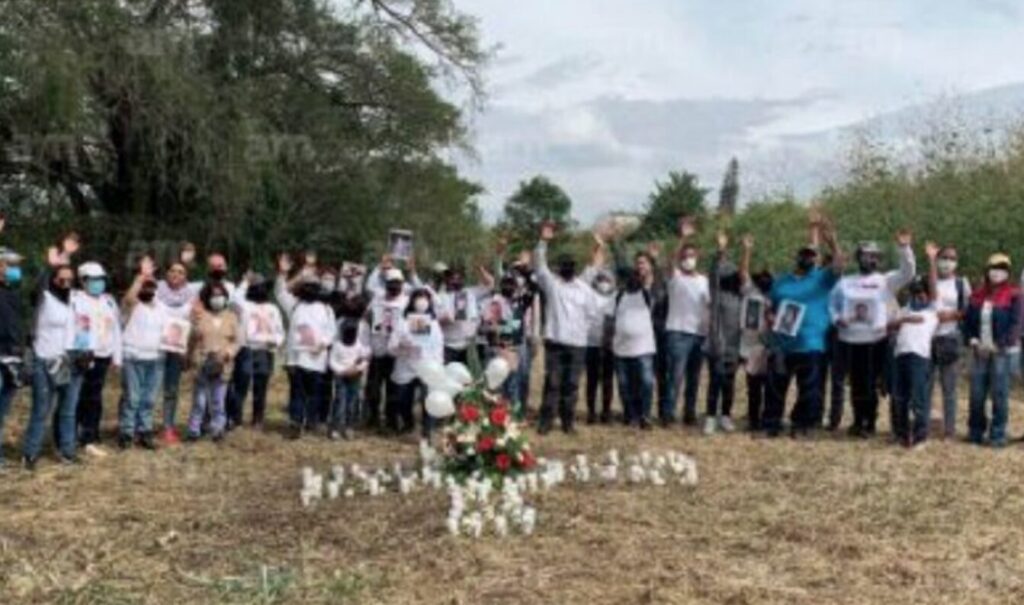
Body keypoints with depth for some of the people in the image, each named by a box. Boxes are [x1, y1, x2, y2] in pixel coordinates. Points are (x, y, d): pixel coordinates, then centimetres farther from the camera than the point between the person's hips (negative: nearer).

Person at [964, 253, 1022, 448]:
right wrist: (973, 340, -4)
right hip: (981, 351, 4)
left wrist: (997, 345, -13)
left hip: (1004, 351, -4)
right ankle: (975, 432, 17)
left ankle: (998, 435, 3)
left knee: (999, 394, -4)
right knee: (977, 394, 5)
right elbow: (968, 320, 13)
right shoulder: (977, 295, 11)